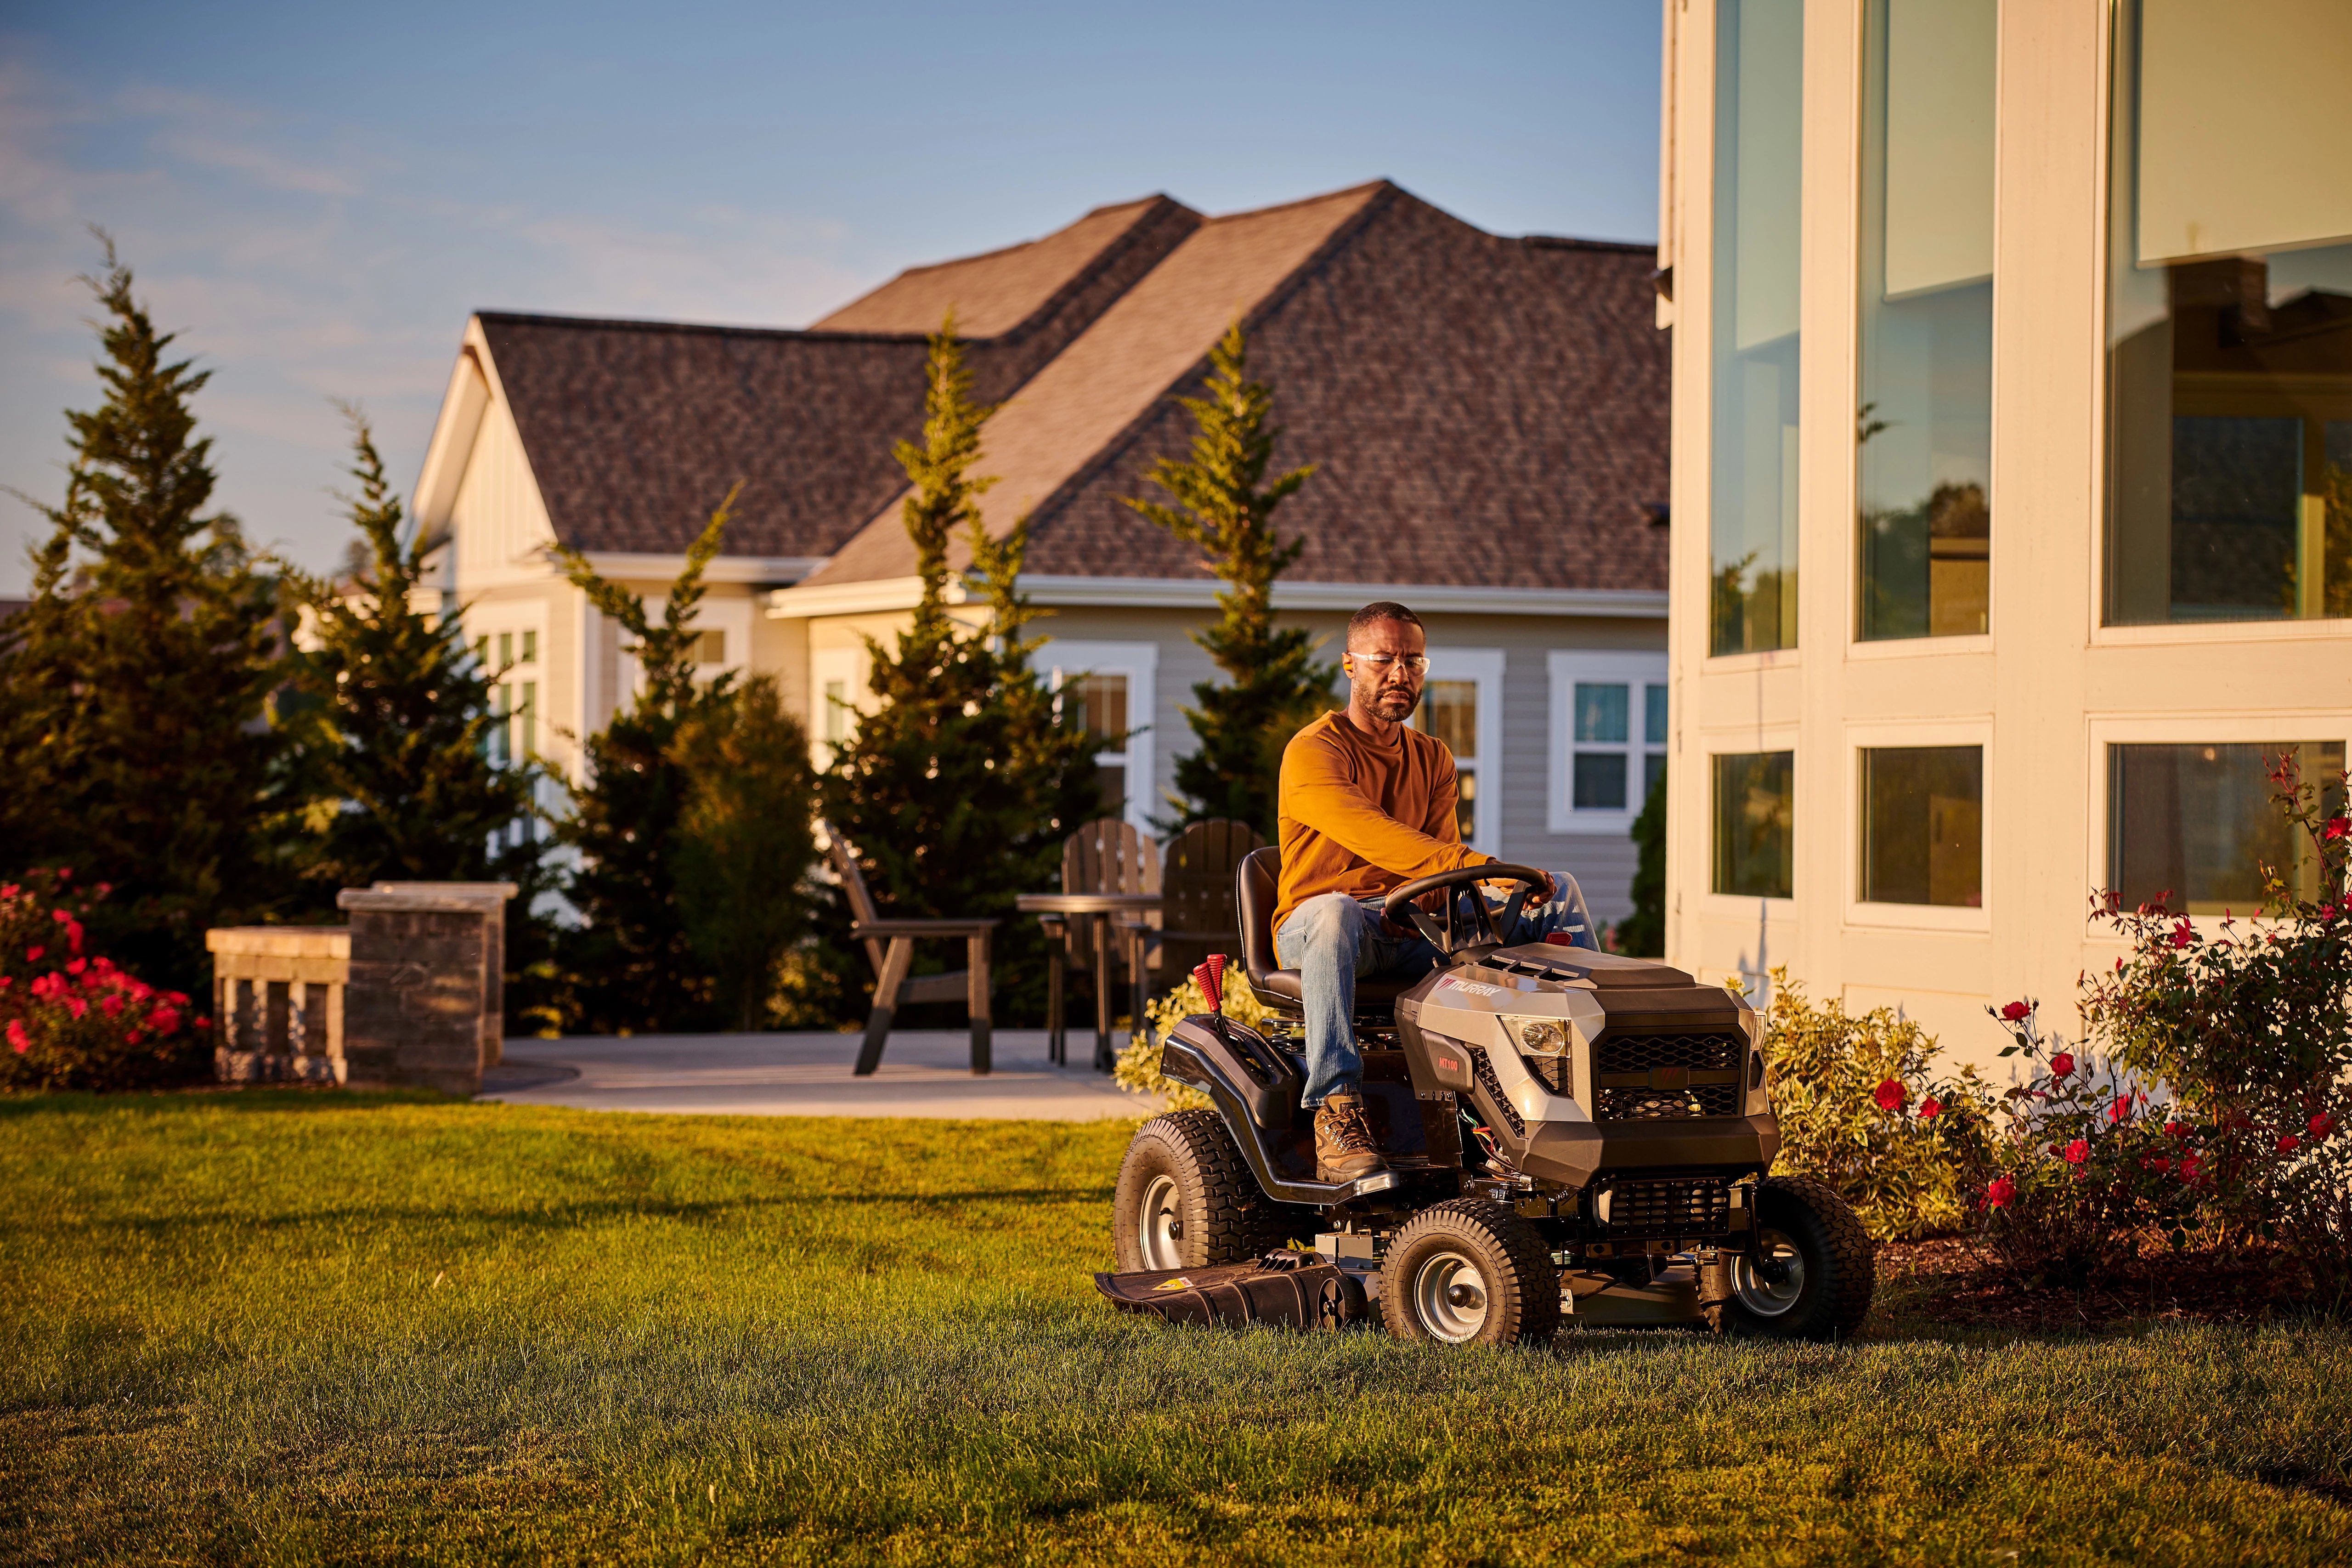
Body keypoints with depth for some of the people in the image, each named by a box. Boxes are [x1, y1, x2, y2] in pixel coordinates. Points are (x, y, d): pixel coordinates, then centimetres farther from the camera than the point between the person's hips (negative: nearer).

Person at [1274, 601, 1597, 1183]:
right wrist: (1478, 866, -39)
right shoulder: (1313, 752, -9)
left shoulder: (1433, 759, 15)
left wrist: (1427, 902, -21)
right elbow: (1368, 835, -27)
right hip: (1309, 932, -6)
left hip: (1413, 935, 6)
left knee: (1558, 890, -3)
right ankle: (1335, 1112, -47)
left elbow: (1441, 854, 5)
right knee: (1334, 913, -43)